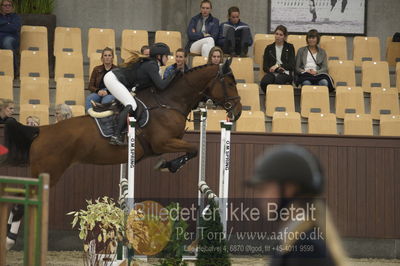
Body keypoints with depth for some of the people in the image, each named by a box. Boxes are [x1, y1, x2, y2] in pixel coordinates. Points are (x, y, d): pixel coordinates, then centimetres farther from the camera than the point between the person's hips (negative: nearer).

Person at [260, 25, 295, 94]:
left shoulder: (289, 47, 17)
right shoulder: (269, 48, 20)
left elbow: (292, 65, 7)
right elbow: (265, 67, 11)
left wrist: (278, 66, -6)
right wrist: (277, 69, -7)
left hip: (285, 73, -2)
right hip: (272, 72, 2)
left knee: (278, 81, -42)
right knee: (264, 83, -37)